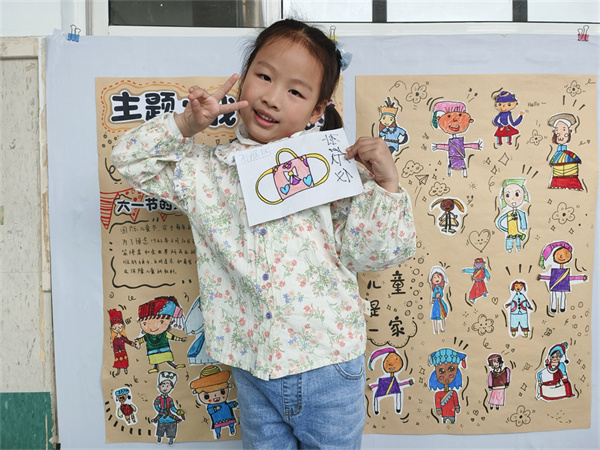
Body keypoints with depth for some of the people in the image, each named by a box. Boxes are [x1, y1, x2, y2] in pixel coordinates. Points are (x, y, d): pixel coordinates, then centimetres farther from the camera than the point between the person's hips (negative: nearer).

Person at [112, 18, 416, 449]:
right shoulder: (206, 169, 1)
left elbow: (367, 252, -5)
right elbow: (130, 159, 5)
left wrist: (385, 183, -16)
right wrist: (187, 123, -7)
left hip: (330, 367, -1)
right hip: (253, 369, 2)